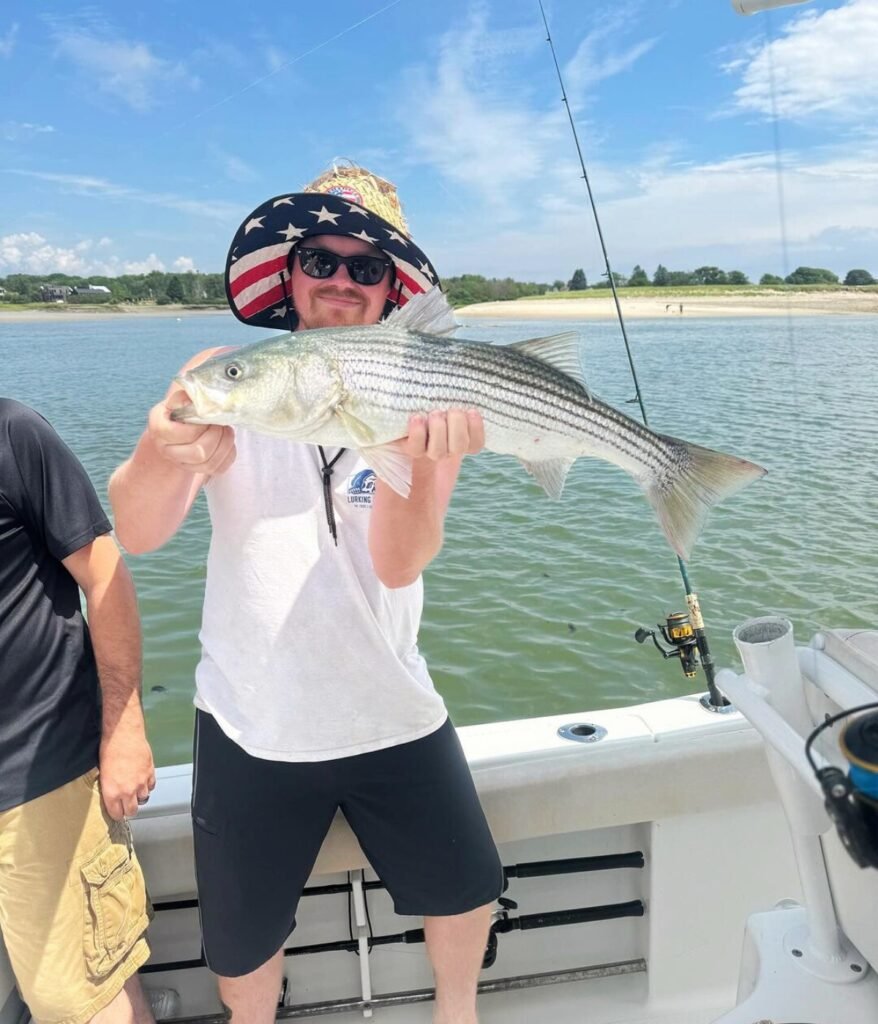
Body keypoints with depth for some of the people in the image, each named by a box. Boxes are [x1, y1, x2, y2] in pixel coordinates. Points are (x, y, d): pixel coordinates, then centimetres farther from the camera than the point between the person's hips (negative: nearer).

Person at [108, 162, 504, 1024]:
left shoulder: (424, 402, -7)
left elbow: (399, 563, -19)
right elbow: (137, 535, -19)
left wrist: (419, 461, -40)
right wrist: (164, 450, -42)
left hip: (392, 715, 1)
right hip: (248, 724, 0)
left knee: (467, 891, 17)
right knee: (240, 944, 15)